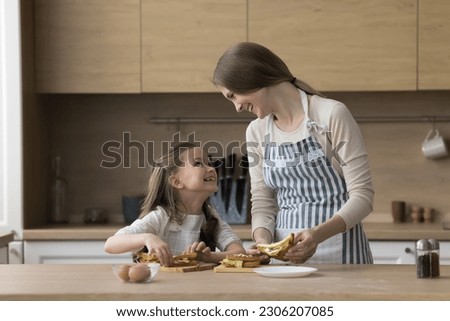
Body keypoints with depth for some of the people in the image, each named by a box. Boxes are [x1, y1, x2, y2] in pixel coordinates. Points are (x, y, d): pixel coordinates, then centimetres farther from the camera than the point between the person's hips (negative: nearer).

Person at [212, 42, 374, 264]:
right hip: (286, 255, 4)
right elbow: (262, 204, 10)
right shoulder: (256, 132, 8)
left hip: (338, 252, -4)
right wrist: (262, 241, -11)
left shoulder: (332, 115, -8)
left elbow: (362, 195, -9)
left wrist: (318, 234, -23)